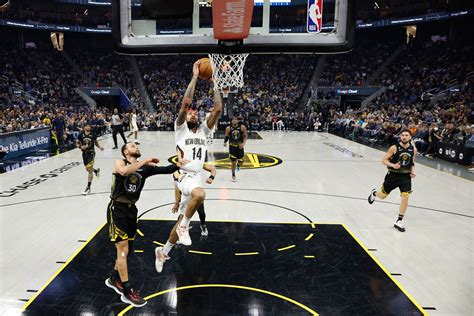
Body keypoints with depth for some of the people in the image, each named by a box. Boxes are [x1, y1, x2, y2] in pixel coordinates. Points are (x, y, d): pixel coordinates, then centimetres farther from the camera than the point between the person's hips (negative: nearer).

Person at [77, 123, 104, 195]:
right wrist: (80, 147, -14)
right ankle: (96, 170, 55)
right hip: (84, 153, 3)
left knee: (90, 170, -10)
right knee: (88, 169, 18)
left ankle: (88, 188, -6)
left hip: (91, 152, -3)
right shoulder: (81, 135, -2)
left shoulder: (93, 135, -3)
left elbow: (96, 142, 12)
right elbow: (77, 143, 6)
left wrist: (100, 147, -5)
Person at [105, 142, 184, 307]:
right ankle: (127, 291, 4)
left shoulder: (145, 167, 5)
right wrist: (145, 161, -27)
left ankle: (113, 279, 39)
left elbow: (164, 170, -8)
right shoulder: (119, 163, -8)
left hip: (131, 209, 6)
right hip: (117, 209, -6)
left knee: (126, 249, 16)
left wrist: (178, 165, -25)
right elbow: (124, 171, -32)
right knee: (123, 249, -5)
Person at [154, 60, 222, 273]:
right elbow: (185, 103, -15)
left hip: (196, 177, 6)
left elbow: (218, 109, 2)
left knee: (183, 219, 14)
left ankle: (163, 252, 35)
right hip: (183, 175, -6)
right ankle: (184, 226, -13)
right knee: (200, 194, -40)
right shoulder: (180, 128, 0)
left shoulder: (203, 130, 13)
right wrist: (195, 77, -12)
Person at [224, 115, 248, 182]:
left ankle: (238, 164, 43)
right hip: (232, 146, 0)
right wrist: (225, 142, -16)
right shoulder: (228, 128, -7)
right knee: (233, 162, -1)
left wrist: (243, 143, -17)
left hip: (240, 146, 0)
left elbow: (246, 136, -3)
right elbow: (226, 136, 3)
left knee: (240, 163, 4)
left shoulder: (242, 127, -9)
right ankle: (233, 175, 20)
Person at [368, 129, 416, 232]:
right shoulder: (394, 148, -13)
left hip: (405, 176, 2)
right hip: (393, 175, -2)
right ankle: (374, 193, 50)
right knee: (383, 195, 10)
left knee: (405, 197, -12)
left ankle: (399, 222, 1)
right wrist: (393, 165, -27)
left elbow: (412, 162, 16)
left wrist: (413, 171, -2)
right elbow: (384, 160, -10)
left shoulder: (413, 149, 0)